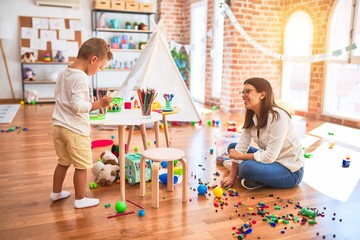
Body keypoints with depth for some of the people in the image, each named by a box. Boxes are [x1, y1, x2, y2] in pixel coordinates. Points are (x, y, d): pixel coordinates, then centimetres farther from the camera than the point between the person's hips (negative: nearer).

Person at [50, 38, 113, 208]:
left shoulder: (63, 73, 8)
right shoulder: (81, 78, -20)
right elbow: (78, 105, -26)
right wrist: (100, 104, -22)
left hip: (59, 126, 9)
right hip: (76, 130, -9)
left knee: (63, 162, 23)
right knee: (82, 166, 7)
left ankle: (56, 192, 37)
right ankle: (80, 199, 18)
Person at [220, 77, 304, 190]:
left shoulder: (277, 117, -27)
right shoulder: (251, 116, -3)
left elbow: (270, 156, -28)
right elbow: (241, 147, -6)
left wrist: (240, 156, -16)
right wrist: (232, 177, -11)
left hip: (290, 171, -8)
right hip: (271, 160, 8)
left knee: (247, 167, -32)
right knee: (232, 147, 7)